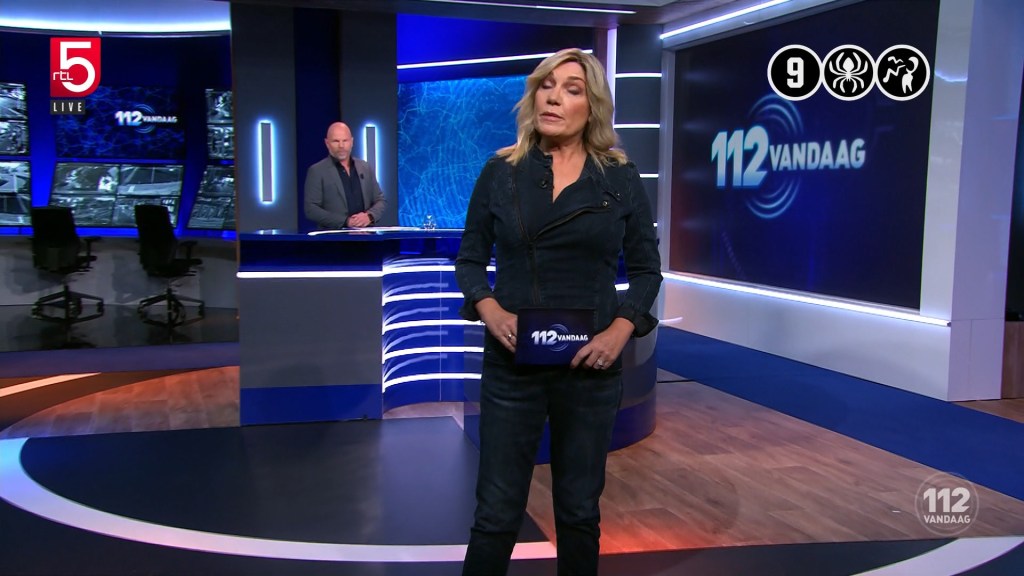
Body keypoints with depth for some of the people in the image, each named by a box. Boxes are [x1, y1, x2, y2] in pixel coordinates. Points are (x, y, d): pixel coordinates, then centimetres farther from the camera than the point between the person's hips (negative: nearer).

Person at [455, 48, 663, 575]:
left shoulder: (621, 178, 1)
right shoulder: (501, 171, 1)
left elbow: (646, 268, 6)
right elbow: (469, 259, 6)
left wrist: (622, 329, -10)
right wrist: (488, 308, -13)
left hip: (591, 365, 1)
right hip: (512, 363, 0)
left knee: (579, 510, 13)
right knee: (497, 511, 4)